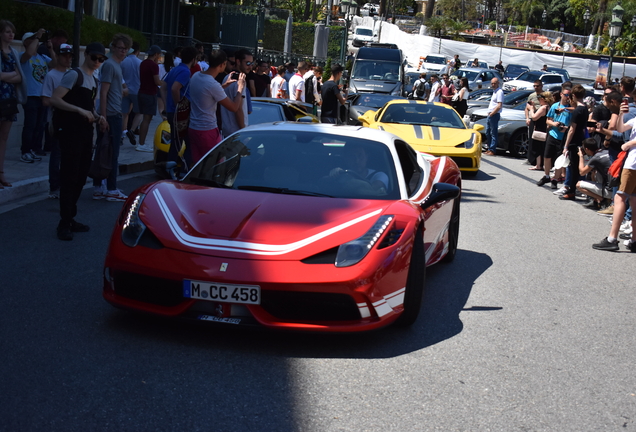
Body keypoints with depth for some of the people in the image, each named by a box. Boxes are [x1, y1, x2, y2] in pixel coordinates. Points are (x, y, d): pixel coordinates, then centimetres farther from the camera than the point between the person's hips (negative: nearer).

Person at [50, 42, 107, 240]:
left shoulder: (94, 80, 17)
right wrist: (81, 111, -24)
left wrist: (98, 117, 9)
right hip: (70, 132, -9)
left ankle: (70, 218, 21)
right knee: (69, 176, -8)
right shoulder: (74, 75, -9)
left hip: (86, 132, 9)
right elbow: (55, 99, -18)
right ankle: (64, 223, -4)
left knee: (81, 177, 11)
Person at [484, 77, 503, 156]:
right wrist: (489, 111, 14)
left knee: (494, 133, -6)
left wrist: (492, 113, -15)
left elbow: (499, 106, -19)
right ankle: (489, 149, 21)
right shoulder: (494, 91, 17)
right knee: (487, 133, 14)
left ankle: (492, 150, -5)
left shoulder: (499, 92, -12)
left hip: (495, 115, -10)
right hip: (490, 115, 10)